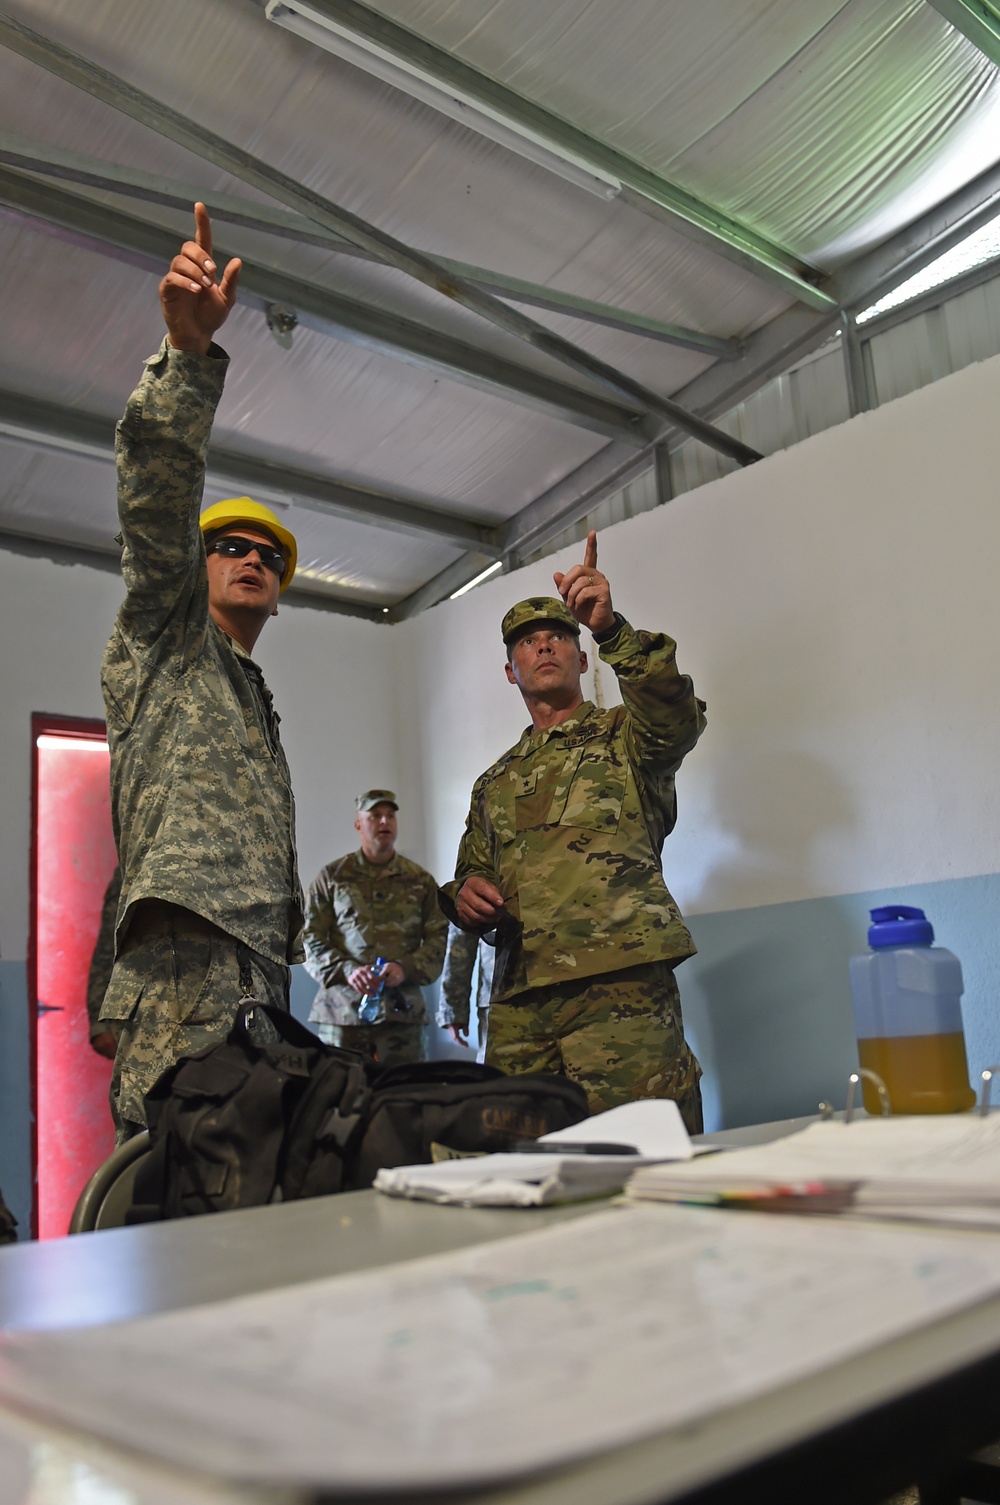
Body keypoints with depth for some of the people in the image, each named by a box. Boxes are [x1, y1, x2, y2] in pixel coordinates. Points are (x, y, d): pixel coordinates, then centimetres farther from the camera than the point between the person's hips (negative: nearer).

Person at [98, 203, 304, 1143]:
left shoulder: (255, 706, 33)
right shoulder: (162, 641, 13)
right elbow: (157, 496, -5)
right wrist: (188, 350, -17)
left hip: (255, 975, 8)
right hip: (188, 969, -7)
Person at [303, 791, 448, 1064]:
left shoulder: (420, 881, 13)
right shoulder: (332, 877, 10)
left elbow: (439, 938, 8)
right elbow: (311, 939, 6)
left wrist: (406, 968, -10)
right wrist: (346, 970, -11)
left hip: (401, 1011, 1)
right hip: (341, 1010, -1)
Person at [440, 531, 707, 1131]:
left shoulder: (624, 736, 9)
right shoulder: (495, 783, 24)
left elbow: (677, 716, -14)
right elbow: (473, 874, 27)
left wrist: (612, 627, -28)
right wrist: (464, 895, 2)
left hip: (621, 990, -4)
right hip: (519, 1006, 5)